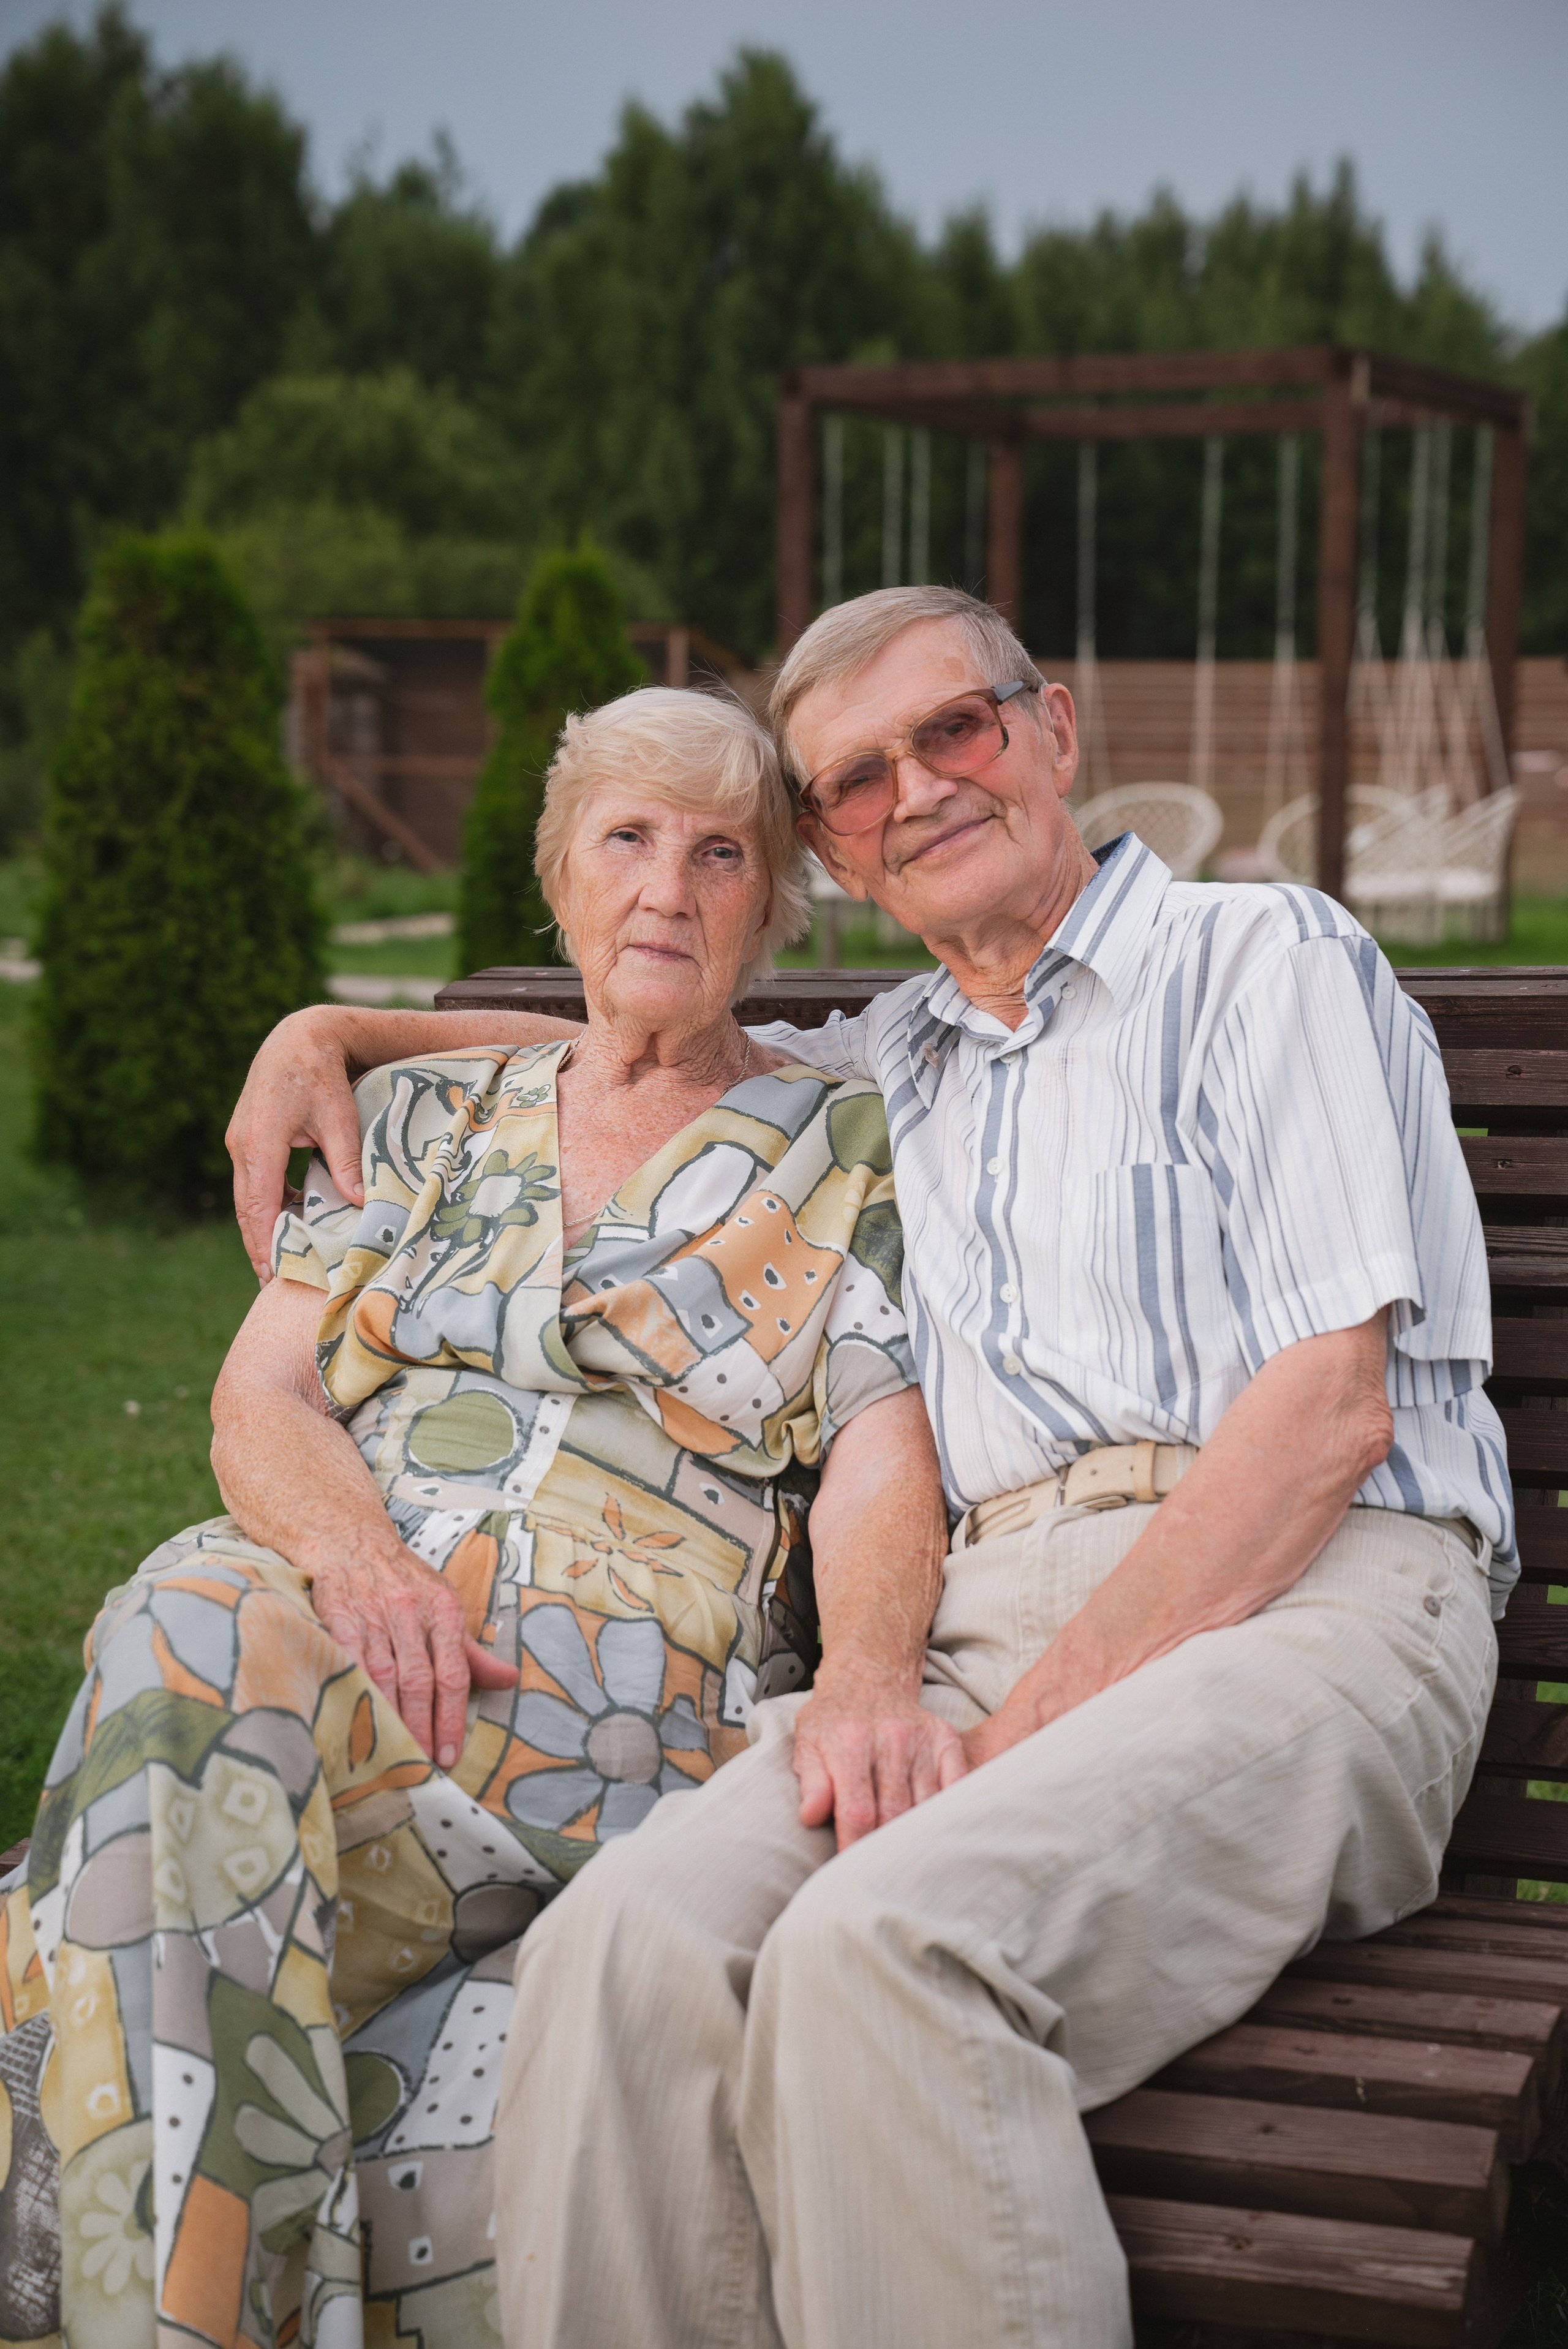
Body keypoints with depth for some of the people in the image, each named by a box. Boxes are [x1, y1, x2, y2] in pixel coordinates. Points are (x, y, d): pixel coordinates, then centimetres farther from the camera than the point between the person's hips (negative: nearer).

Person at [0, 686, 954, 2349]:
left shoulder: (845, 1153, 12)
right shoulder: (424, 1121, 22)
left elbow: (882, 1466, -1)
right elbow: (257, 1395, 11)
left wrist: (866, 1680, -24)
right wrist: (358, 1555, -13)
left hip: (617, 1699, -3)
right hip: (305, 1627, 3)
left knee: (195, 1651, -34)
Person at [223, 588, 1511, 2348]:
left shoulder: (1269, 958, 7)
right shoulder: (891, 1063, 27)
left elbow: (1331, 1409, -5)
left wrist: (1042, 1718, -13)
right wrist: (332, 1030, 31)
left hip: (1305, 1599, -5)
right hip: (994, 1611, 5)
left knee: (884, 1941, -35)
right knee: (630, 1948, -27)